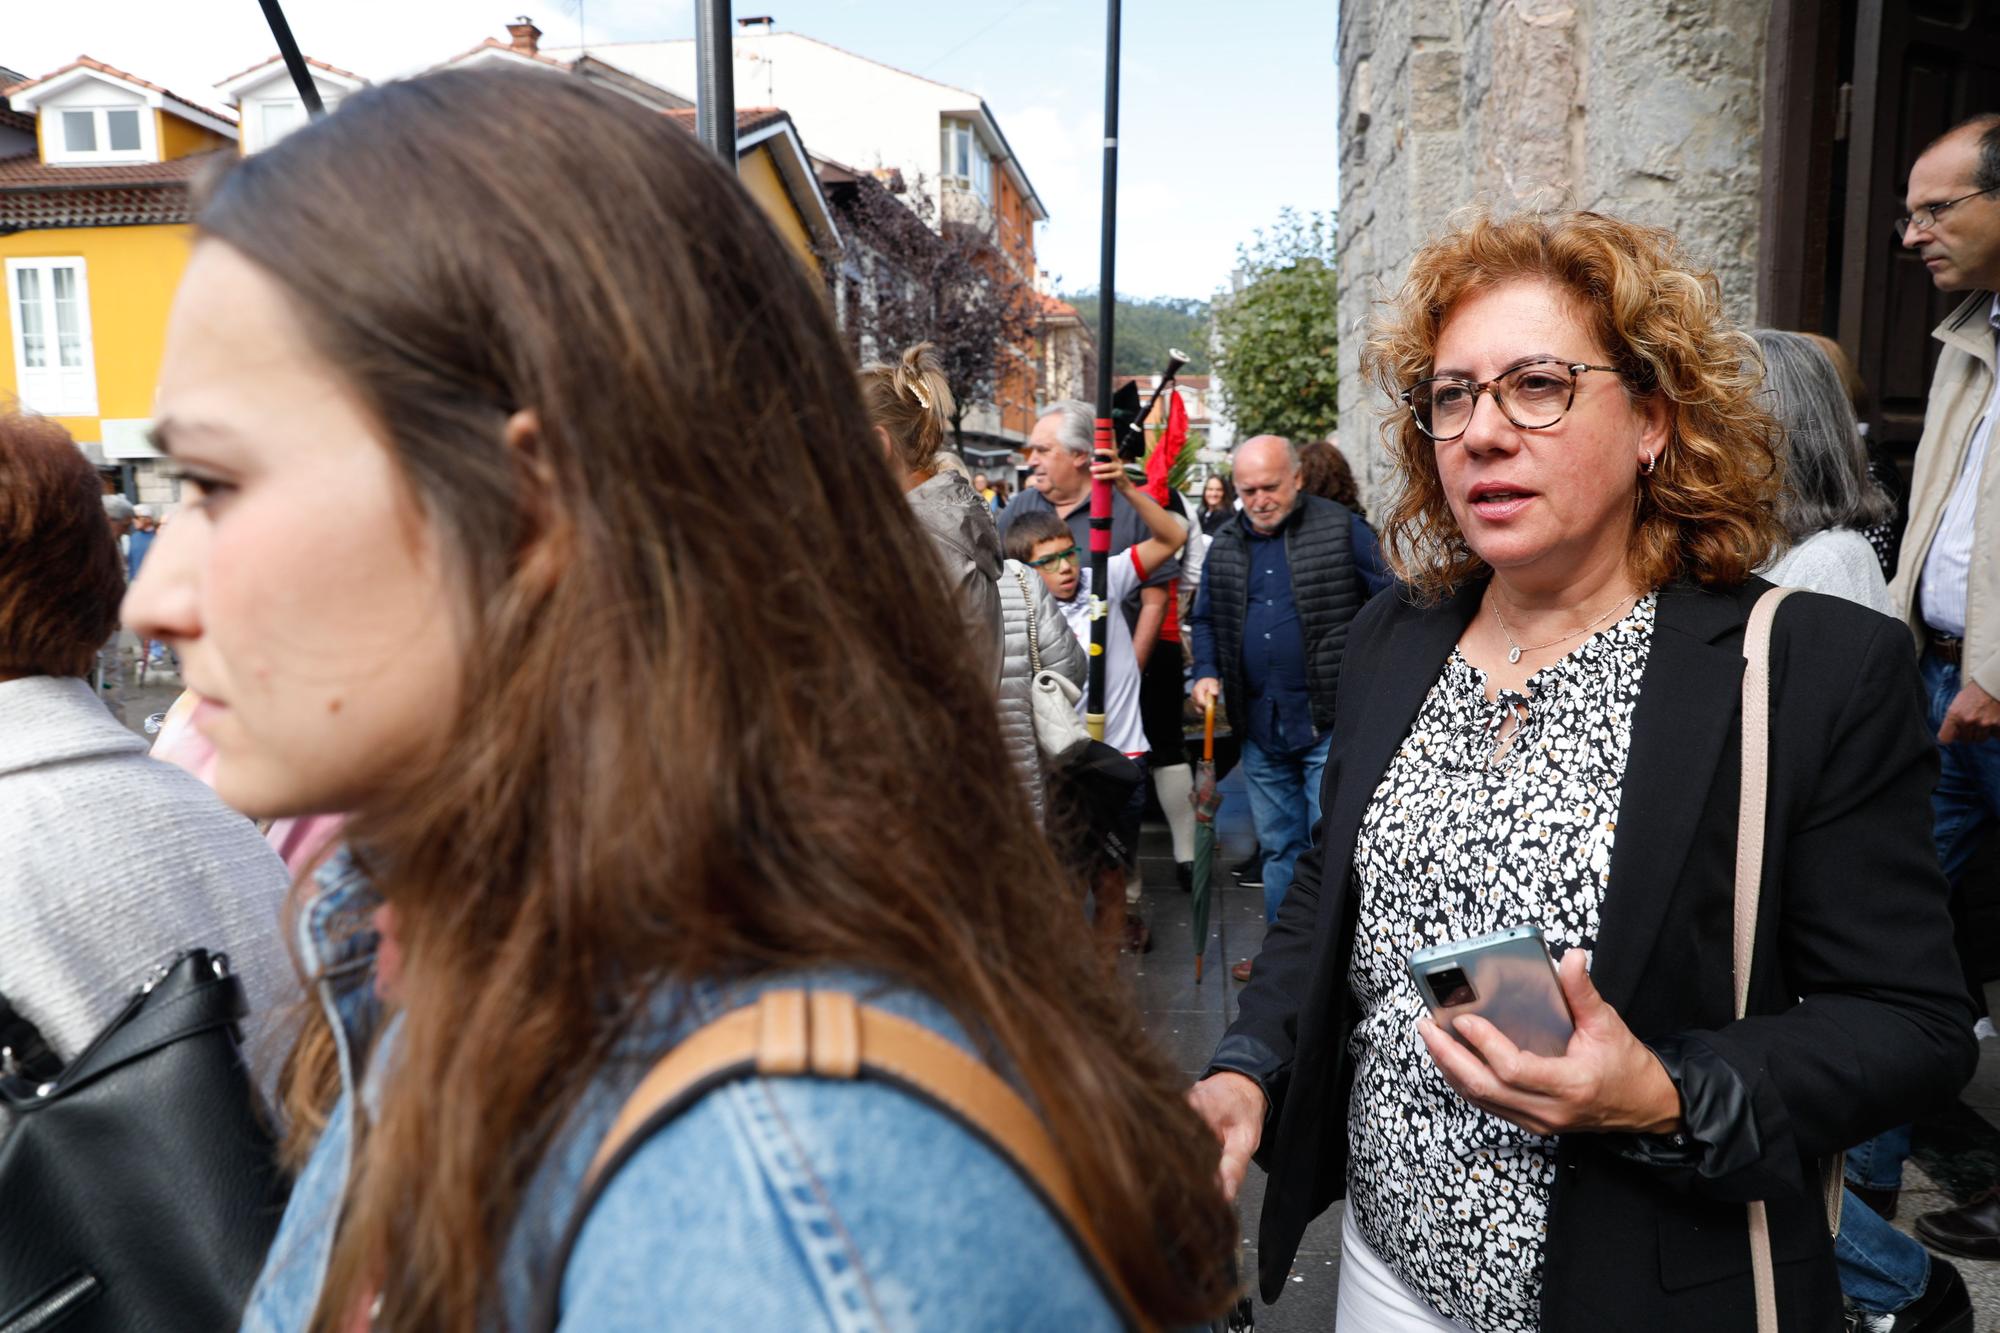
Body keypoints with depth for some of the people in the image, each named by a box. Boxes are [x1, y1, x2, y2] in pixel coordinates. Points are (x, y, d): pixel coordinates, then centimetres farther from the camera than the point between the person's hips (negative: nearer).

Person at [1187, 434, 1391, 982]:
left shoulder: (1342, 529, -3)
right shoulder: (1224, 545, 10)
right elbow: (1205, 619, 20)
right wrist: (1206, 672, 3)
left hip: (1331, 721, -5)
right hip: (1259, 725, 5)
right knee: (1278, 845, 15)